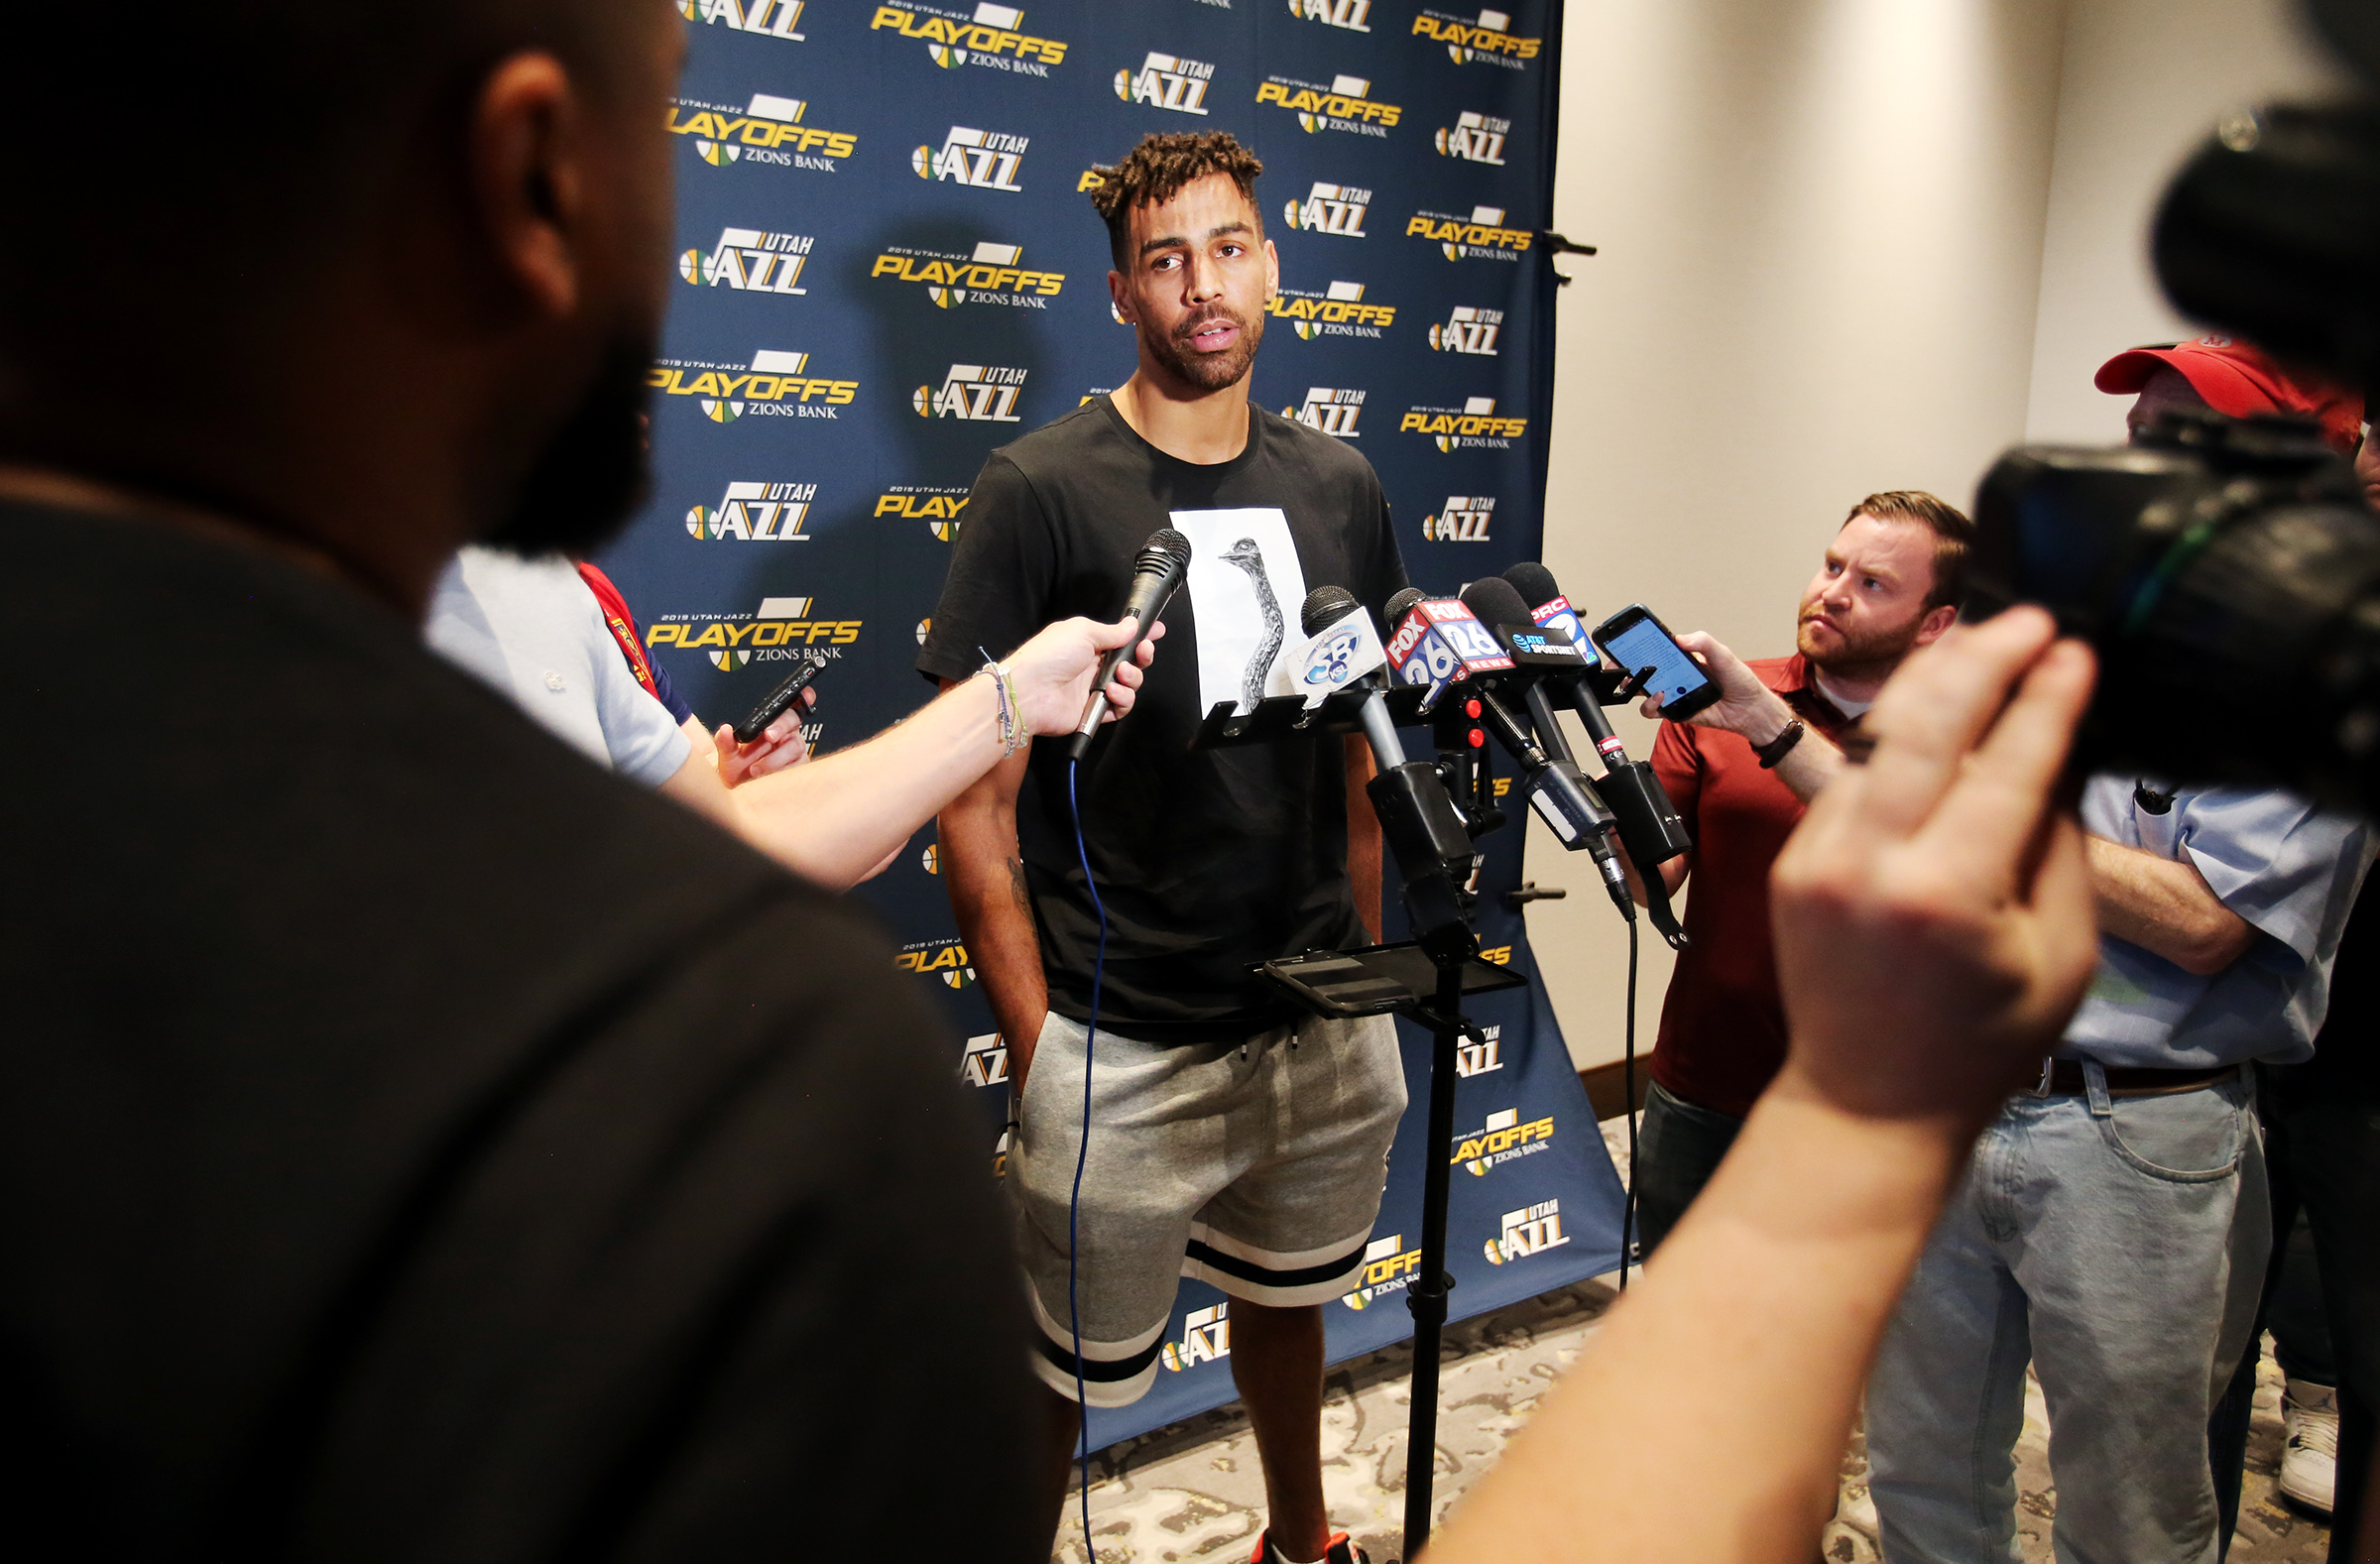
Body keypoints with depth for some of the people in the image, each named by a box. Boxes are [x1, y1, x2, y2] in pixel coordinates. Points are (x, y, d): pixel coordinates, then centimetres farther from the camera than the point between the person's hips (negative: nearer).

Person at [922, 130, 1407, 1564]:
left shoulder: (1337, 487, 6)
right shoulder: (1041, 492, -11)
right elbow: (974, 808, -11)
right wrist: (1039, 1051, -13)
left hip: (1326, 1034, 6)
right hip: (1122, 1054, -5)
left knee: (1288, 1305, 26)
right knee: (1060, 1379, 6)